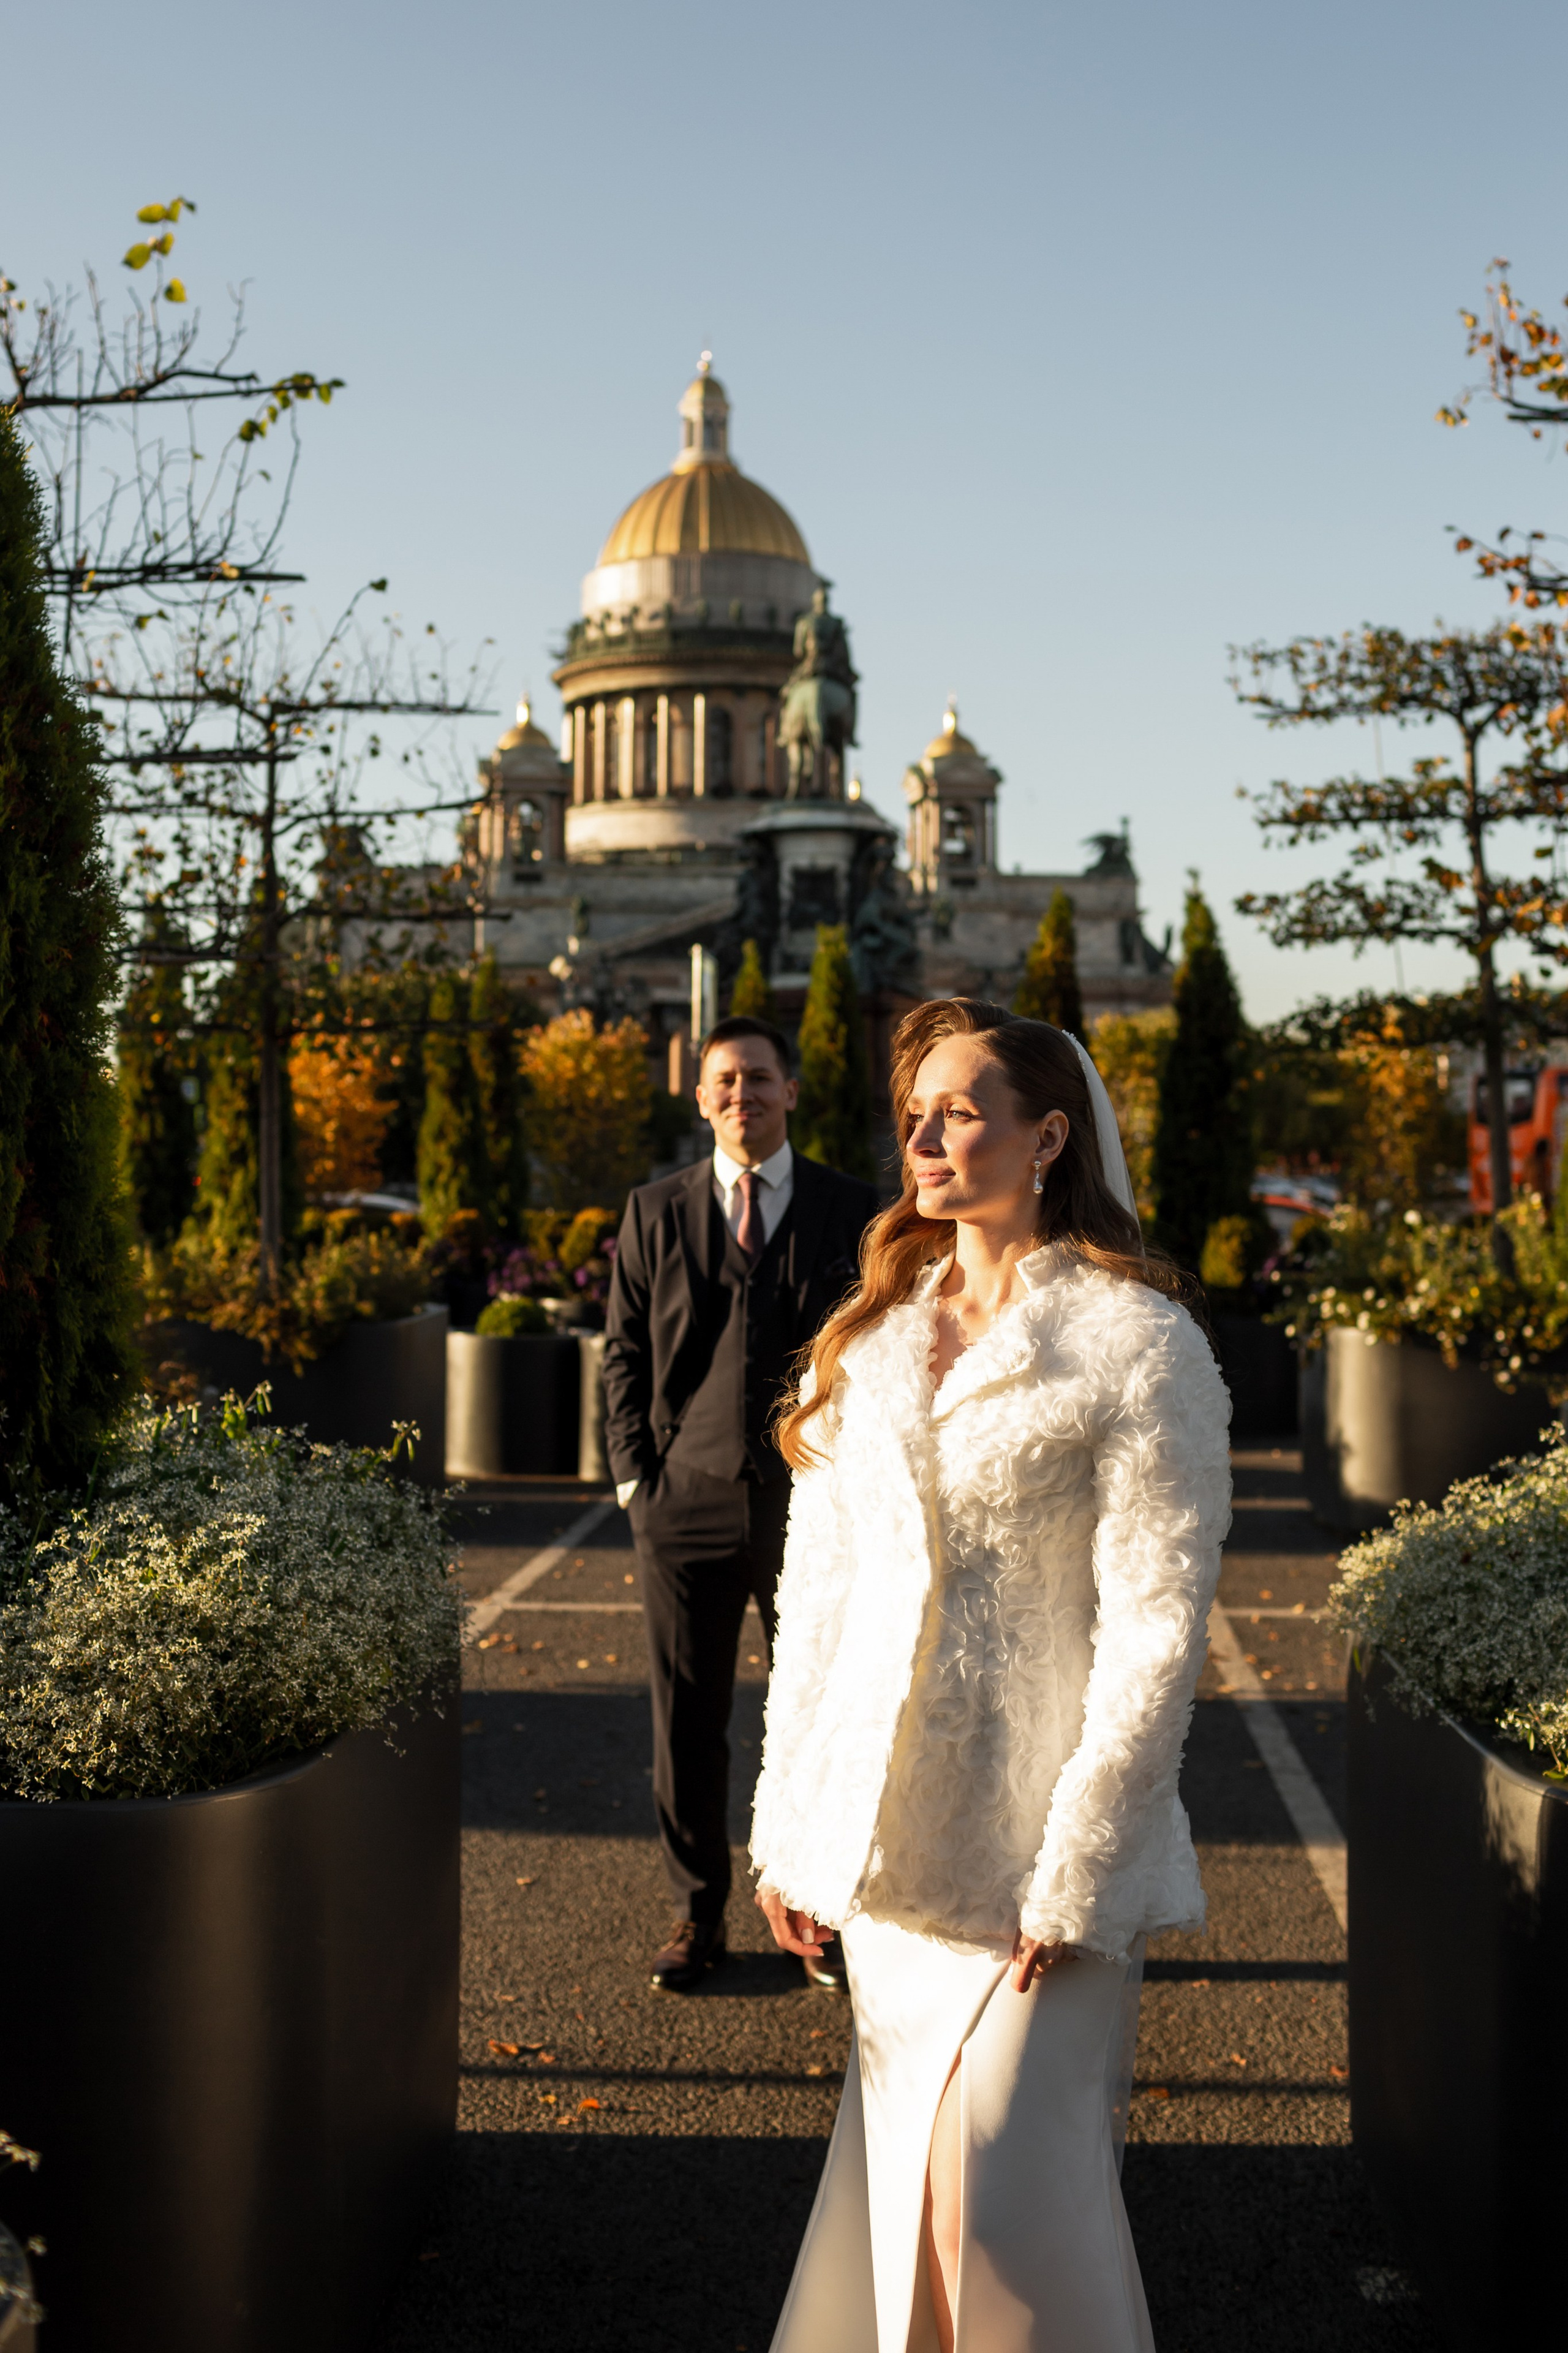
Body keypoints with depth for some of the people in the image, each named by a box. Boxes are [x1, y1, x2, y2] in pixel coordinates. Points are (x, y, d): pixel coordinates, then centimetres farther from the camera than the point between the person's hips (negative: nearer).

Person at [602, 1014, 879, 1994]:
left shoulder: (851, 1210, 4)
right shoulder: (656, 1212, 7)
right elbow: (625, 1353, 8)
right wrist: (637, 1475, 0)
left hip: (813, 1505, -1)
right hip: (689, 1503, 1)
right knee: (687, 1721, 7)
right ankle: (698, 1914, 20)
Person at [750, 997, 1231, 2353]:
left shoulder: (1138, 1347, -8)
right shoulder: (870, 1338, 9)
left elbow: (1157, 1625, -12)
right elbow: (816, 1589, 11)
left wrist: (1074, 1870, -15)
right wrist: (790, 1824, 8)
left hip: (1039, 1842, -5)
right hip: (888, 1827, 5)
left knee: (1008, 2181, -7)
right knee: (898, 2175, 13)